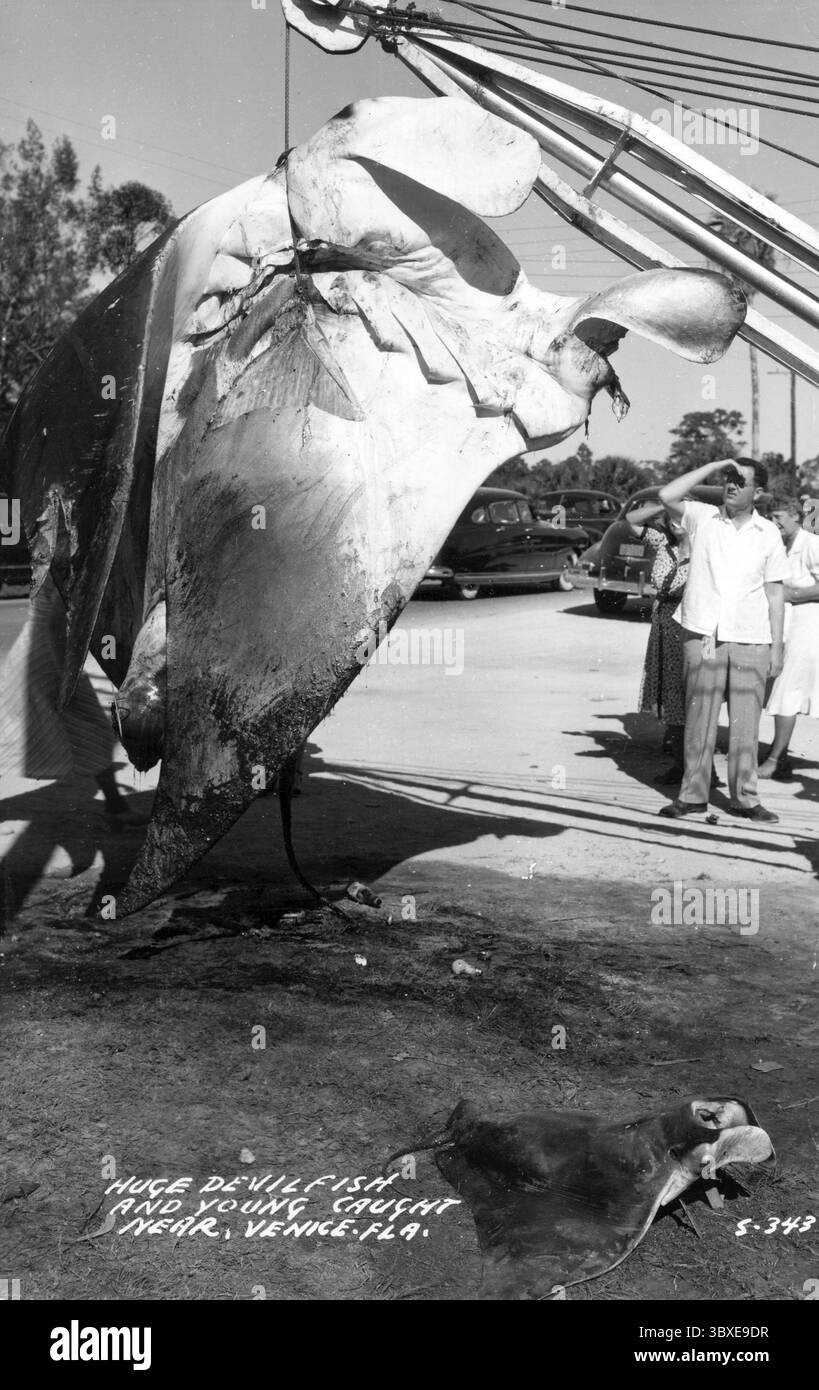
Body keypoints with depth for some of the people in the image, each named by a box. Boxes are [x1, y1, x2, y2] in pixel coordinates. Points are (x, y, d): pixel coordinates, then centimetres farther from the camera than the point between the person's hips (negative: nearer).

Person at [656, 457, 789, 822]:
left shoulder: (768, 533, 7)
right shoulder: (701, 518, 3)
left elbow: (775, 593, 8)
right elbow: (666, 496, -15)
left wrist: (776, 647, 4)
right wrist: (713, 466, -9)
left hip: (751, 641, 1)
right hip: (702, 635, -1)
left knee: (745, 722, 5)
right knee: (699, 717, 3)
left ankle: (744, 797, 14)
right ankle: (693, 794, 11)